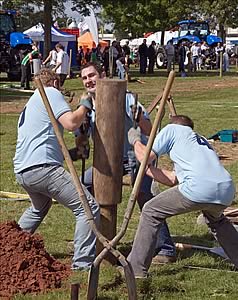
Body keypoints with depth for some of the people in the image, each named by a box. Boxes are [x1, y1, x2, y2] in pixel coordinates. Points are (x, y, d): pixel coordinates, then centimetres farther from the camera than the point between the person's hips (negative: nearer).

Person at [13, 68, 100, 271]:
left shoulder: (30, 104, 31)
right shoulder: (50, 92, 4)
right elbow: (71, 123, -12)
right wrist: (86, 104, 6)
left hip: (22, 171, 10)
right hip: (42, 167, -10)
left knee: (40, 206, 39)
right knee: (88, 208, -11)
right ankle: (82, 265, -17)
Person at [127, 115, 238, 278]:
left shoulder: (173, 129, 21)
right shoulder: (202, 140, 38)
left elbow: (146, 157, 14)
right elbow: (173, 179, 37)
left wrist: (135, 140, 35)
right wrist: (147, 169, 48)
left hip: (200, 188, -7)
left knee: (151, 211, 10)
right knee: (216, 219, 39)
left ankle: (136, 268, 9)